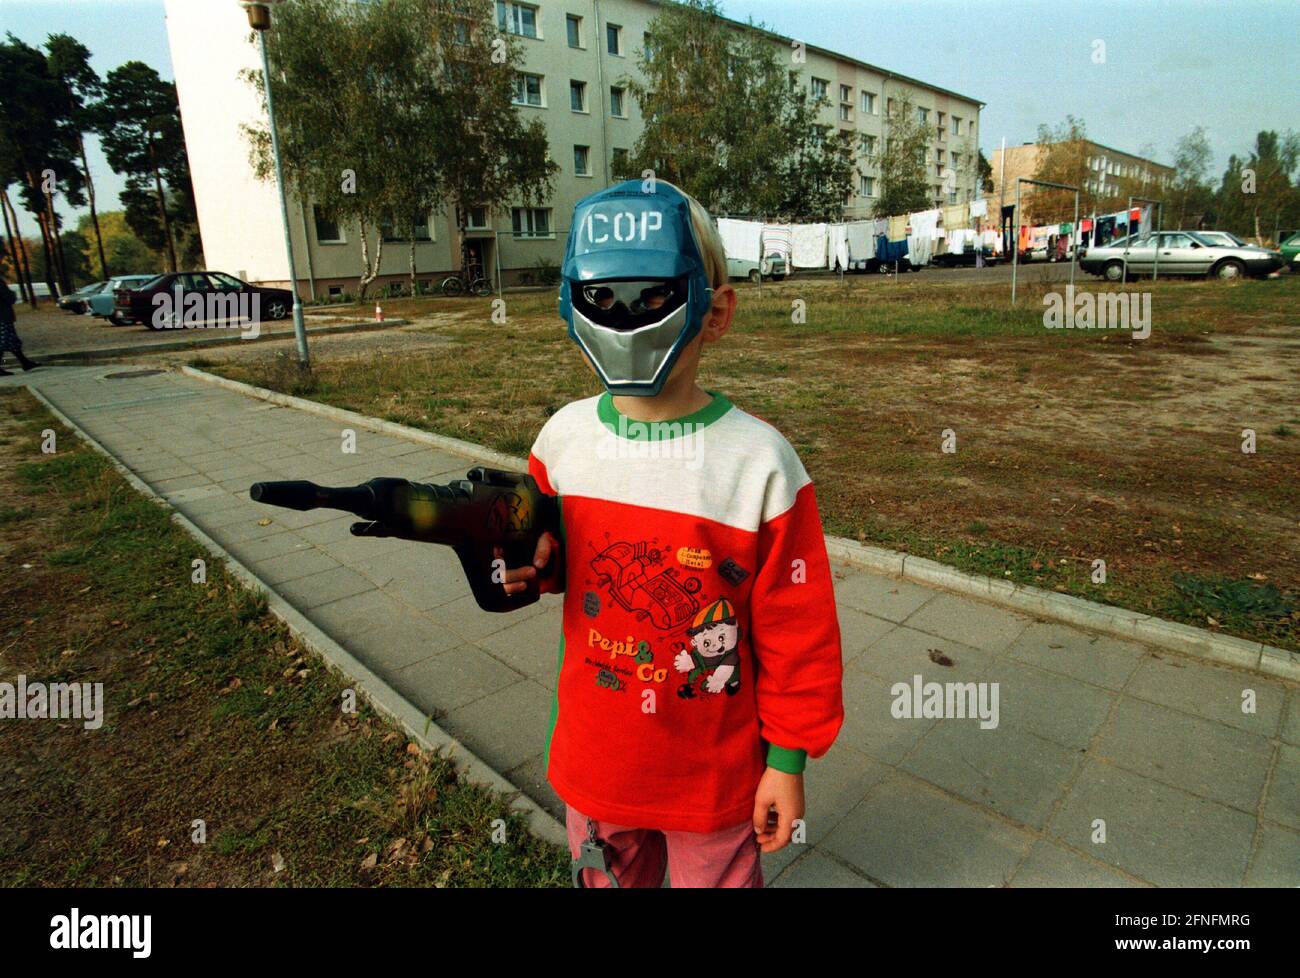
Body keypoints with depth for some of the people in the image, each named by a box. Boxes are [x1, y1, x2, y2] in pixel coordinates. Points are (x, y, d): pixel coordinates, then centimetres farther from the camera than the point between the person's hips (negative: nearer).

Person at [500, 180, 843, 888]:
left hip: (713, 771, -3)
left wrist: (788, 760, -5)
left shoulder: (758, 461, -22)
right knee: (604, 880, 28)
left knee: (716, 876, 23)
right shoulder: (563, 438, -10)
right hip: (593, 759, 4)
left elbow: (795, 630, -13)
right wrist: (537, 563, -13)